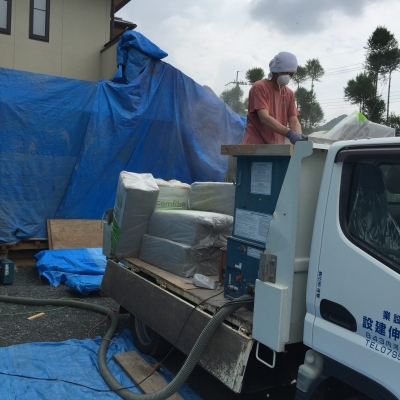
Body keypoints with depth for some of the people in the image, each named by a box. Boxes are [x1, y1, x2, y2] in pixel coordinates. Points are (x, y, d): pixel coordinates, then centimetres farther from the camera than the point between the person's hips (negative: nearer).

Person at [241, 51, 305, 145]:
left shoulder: (289, 94, 14)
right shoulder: (259, 87, -6)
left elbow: (294, 121, 7)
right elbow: (264, 118, -18)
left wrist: (298, 137, -16)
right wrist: (289, 133, -29)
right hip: (254, 145, -6)